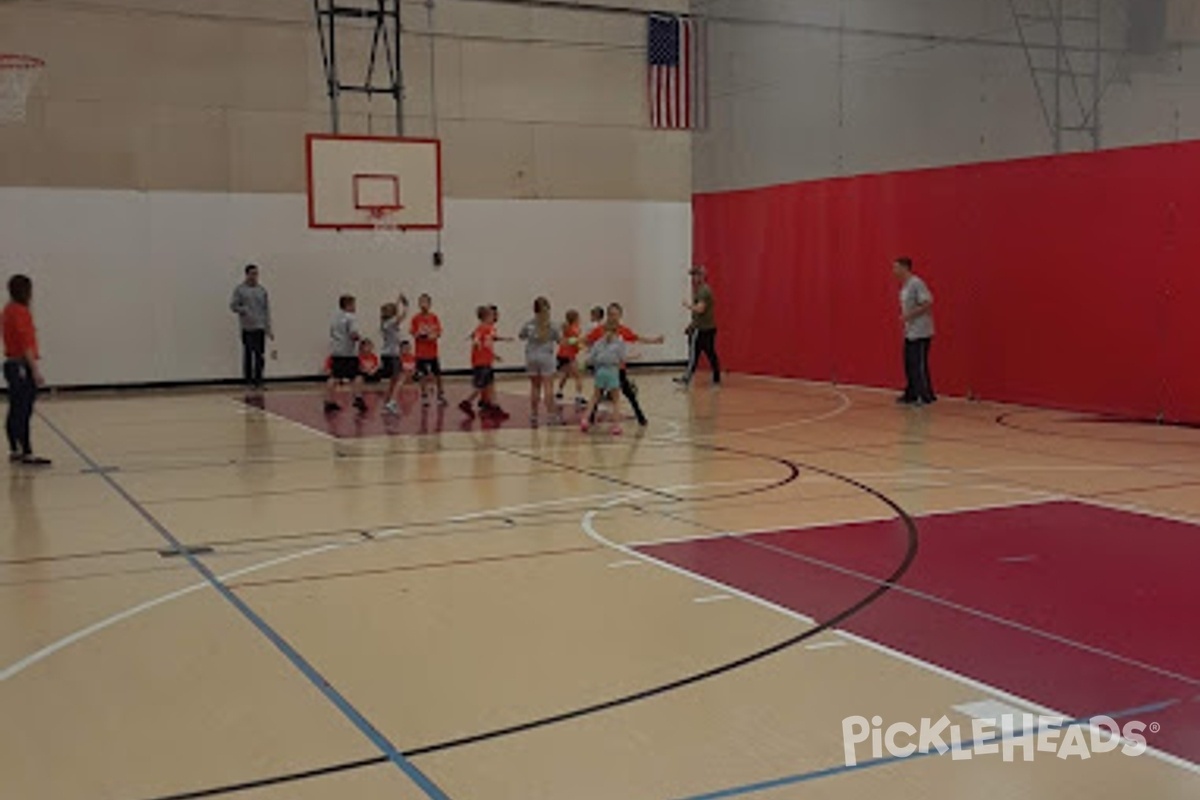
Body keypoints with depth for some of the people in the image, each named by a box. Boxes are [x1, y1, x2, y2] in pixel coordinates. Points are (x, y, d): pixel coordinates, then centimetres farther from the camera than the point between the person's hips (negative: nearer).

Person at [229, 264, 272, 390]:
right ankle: (248, 380, 9)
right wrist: (245, 311, -17)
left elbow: (267, 310, 10)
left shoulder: (262, 290, 9)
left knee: (260, 355, 0)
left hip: (260, 327, 3)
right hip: (247, 328, -3)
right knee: (248, 355, 1)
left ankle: (258, 380, 8)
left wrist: (269, 328, 6)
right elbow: (233, 306, -1)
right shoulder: (240, 289, 1)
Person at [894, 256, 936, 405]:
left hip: (921, 333, -10)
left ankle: (926, 396, -1)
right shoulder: (904, 286, 15)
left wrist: (909, 315, -21)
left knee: (919, 365, -7)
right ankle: (911, 394, 18)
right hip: (910, 333, 10)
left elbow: (927, 304, -21)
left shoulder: (916, 283, -15)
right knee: (909, 364, 11)